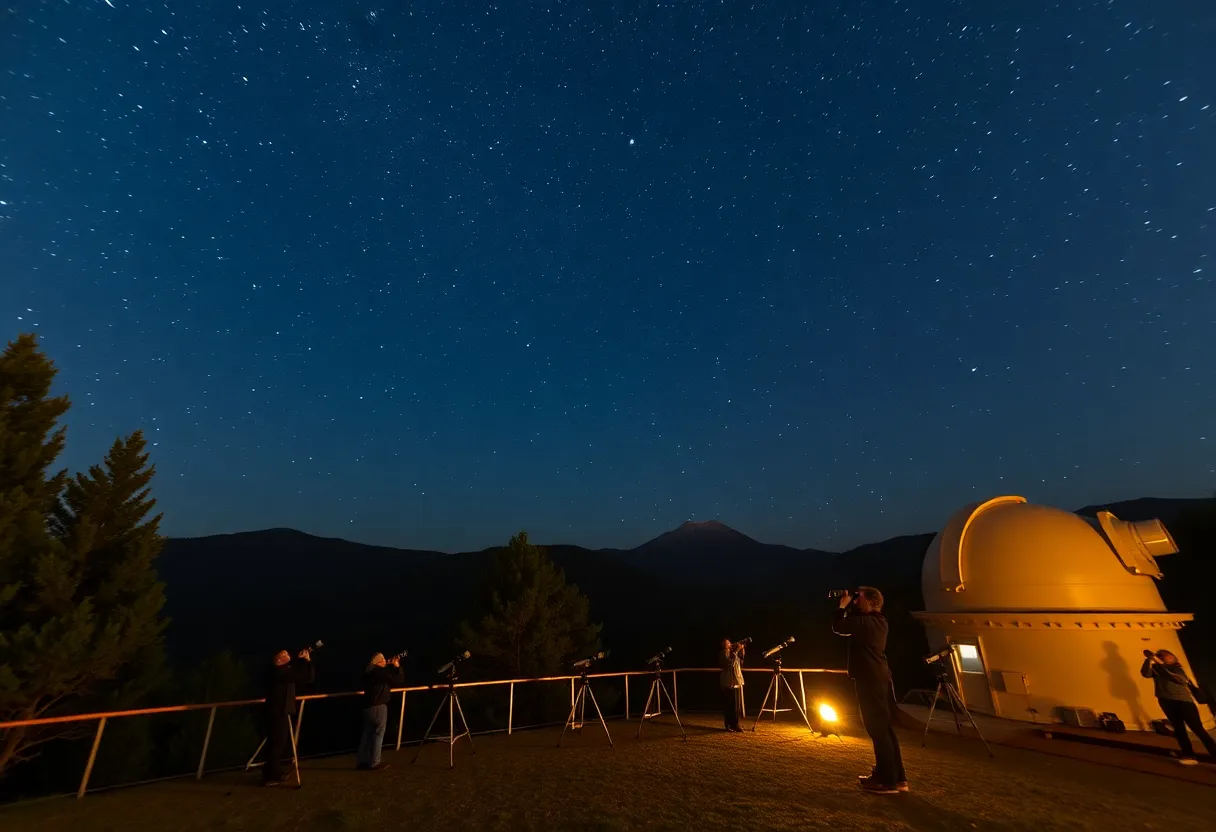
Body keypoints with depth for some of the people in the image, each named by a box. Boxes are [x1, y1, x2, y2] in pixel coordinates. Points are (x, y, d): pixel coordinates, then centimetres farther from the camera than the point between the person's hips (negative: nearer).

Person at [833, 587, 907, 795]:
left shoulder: (865, 621, -17)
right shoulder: (879, 622, 11)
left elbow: (838, 627, -14)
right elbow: (850, 628, 20)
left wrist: (843, 606, -4)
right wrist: (849, 606, 13)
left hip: (870, 680, -10)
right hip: (880, 678, 10)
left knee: (877, 728, -4)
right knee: (884, 727, 16)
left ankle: (888, 781, 1)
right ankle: (896, 776, 24)